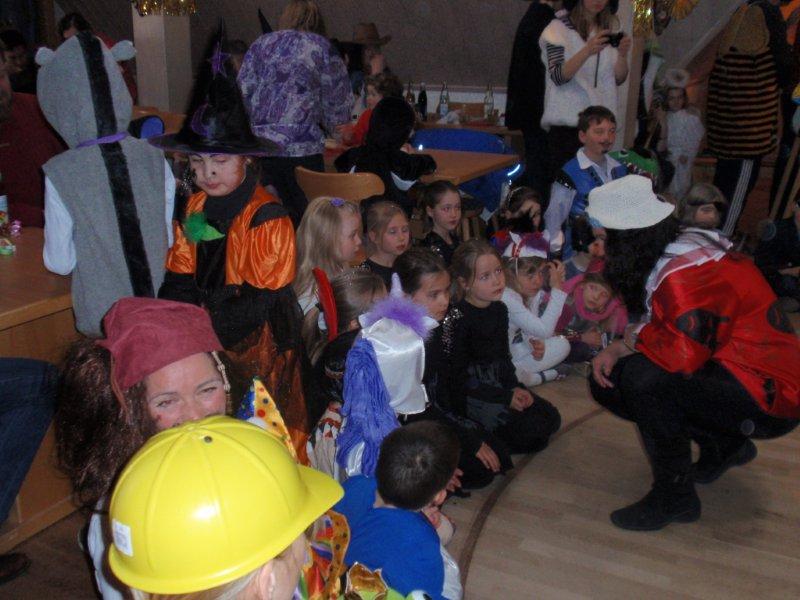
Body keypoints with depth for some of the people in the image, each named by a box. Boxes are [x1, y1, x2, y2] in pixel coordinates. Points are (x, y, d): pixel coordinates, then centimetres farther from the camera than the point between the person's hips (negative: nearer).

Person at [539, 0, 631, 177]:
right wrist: (587, 51, -28)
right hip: (567, 121, -4)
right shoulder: (559, 28, -2)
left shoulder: (609, 29, 13)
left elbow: (618, 79, 11)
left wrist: (623, 55, -9)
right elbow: (557, 77, -15)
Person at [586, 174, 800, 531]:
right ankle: (723, 446, 18)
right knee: (609, 382, 4)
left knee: (644, 378, -30)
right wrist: (616, 350, -5)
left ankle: (674, 497, -10)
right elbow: (668, 332, 11)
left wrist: (632, 340, -17)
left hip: (770, 398, -10)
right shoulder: (680, 247, 3)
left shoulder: (684, 274, -27)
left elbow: (681, 353, -37)